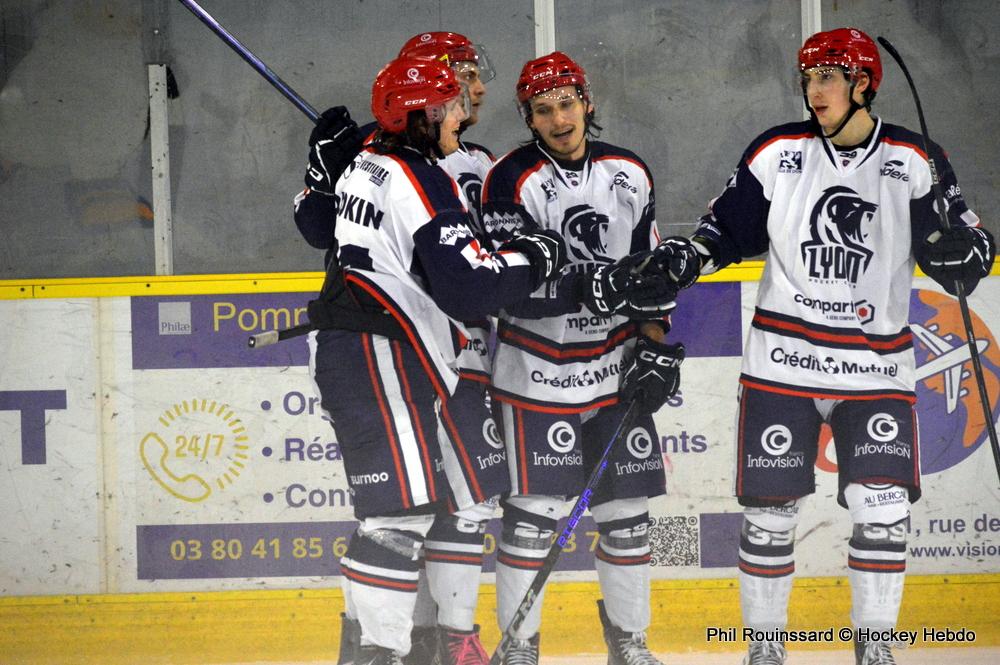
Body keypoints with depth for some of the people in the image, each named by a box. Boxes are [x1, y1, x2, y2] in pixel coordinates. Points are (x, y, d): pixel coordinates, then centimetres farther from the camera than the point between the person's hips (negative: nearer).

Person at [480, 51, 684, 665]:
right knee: (534, 511, -5)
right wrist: (591, 288, -33)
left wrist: (656, 344, 4)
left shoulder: (630, 174, 5)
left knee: (627, 506, 9)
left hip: (617, 367, 5)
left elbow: (652, 267, 13)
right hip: (539, 372, -5)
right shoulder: (512, 180, -11)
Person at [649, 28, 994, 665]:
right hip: (783, 360, 1)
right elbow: (727, 228, 11)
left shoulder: (915, 162, -2)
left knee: (883, 509, -8)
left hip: (877, 367, -1)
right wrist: (682, 257, -8)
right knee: (771, 506, 2)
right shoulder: (775, 153, 2)